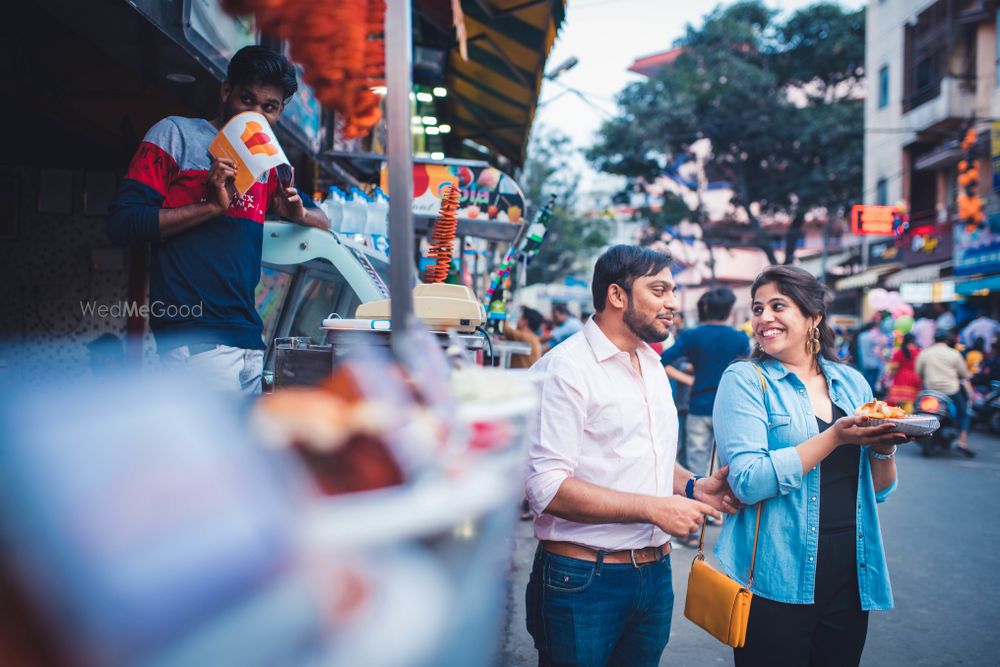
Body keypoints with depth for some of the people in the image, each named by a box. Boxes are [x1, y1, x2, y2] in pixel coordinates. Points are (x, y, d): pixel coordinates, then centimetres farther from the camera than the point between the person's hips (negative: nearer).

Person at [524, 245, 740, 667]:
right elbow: (546, 487, -22)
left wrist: (691, 486, 5)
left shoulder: (652, 367, 15)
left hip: (655, 573, 8)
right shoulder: (564, 369, -14)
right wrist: (654, 509, -21)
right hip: (583, 580, -8)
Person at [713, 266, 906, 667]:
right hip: (776, 582, -4)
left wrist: (883, 447, -8)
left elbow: (879, 490, 12)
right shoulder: (745, 380, -6)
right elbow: (748, 482, -18)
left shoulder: (851, 382, 8)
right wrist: (835, 437, -21)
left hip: (850, 574, 5)